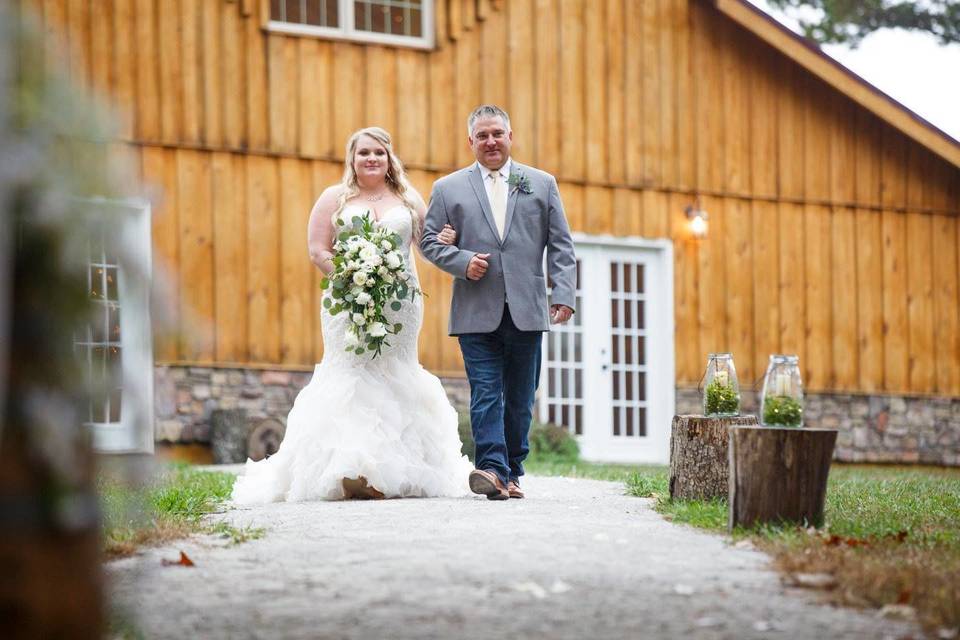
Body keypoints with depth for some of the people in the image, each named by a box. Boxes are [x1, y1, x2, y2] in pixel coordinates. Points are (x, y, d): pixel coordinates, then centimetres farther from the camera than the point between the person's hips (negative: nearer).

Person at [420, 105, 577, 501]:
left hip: (527, 312, 1)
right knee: (486, 394, -11)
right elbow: (429, 240, 10)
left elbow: (560, 245, 9)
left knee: (520, 398, 6)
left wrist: (563, 294, -2)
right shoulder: (449, 189, 10)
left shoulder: (542, 184, 12)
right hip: (477, 314, -1)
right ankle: (493, 468, -18)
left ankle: (512, 472, 15)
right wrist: (462, 261, -9)